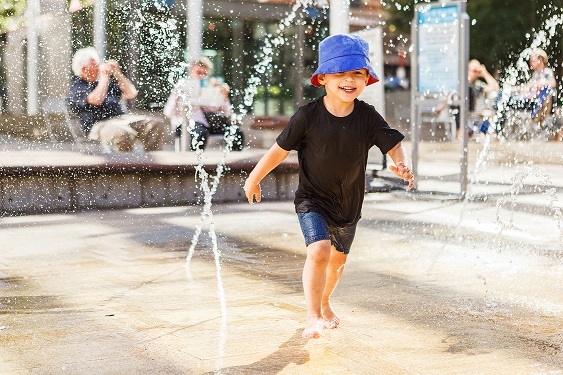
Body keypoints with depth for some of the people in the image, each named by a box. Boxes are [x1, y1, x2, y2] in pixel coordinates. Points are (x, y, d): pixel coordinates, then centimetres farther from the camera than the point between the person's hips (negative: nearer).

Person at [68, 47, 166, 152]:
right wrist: (104, 76, -5)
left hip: (121, 118, 7)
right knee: (123, 134, -40)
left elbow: (131, 93, 22)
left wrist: (118, 73, 13)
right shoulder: (77, 87, 4)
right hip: (100, 124, -7)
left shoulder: (108, 81, 25)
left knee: (156, 124, -14)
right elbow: (97, 100, -16)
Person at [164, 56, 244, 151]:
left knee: (237, 132, -23)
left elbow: (227, 113, 17)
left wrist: (224, 96, 3)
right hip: (187, 122, -4)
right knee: (201, 133, -40)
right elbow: (168, 112, 2)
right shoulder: (182, 86, 14)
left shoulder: (212, 89, 22)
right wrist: (177, 96, -13)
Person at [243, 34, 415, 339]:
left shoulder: (367, 117, -10)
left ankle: (324, 303, 49)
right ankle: (313, 316, -13)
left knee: (338, 258, 22)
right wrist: (254, 179, 3)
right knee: (318, 251, -26)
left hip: (349, 203, 4)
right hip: (312, 200, -4)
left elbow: (394, 144, -4)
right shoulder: (308, 116, -17)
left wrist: (401, 165, -27)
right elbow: (280, 149, -7)